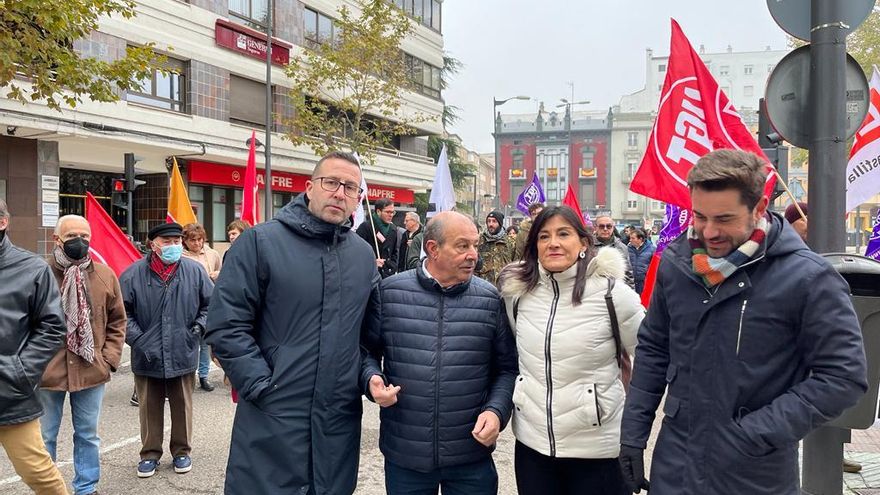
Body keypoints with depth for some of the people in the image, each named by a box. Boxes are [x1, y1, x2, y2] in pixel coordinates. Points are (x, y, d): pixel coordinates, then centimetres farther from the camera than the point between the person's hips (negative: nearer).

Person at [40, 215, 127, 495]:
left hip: (91, 370, 2)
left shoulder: (105, 275, 1)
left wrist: (109, 358, 1)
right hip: (45, 372, -2)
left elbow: (117, 322, 9)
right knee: (44, 437, 11)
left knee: (88, 435, 15)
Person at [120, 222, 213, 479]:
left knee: (182, 406, 13)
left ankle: (182, 451, 30)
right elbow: (123, 313, -1)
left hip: (183, 354, 1)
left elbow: (211, 303, 10)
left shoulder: (195, 271, -2)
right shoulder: (134, 274, -5)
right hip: (147, 357, -1)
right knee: (149, 408, 12)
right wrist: (138, 339, -9)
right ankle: (150, 453, 29)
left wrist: (200, 324, -5)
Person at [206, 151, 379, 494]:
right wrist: (262, 386, -14)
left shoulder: (364, 255, 9)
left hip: (340, 421, 5)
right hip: (271, 420, -4)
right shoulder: (260, 242, -7)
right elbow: (226, 326, -10)